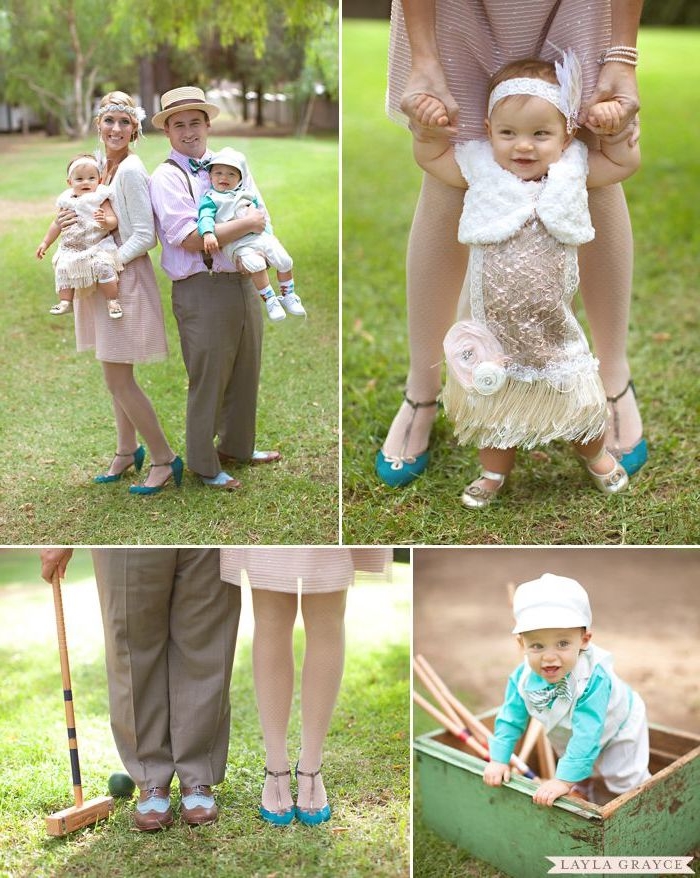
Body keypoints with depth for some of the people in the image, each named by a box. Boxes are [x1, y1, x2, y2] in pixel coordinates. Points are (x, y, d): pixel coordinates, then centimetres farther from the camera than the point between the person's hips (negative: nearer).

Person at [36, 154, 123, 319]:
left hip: (98, 246, -5)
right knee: (63, 270, -6)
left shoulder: (100, 198, -6)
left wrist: (105, 221, -37)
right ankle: (65, 301, 6)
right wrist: (45, 242, 22)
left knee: (104, 267, -24)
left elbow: (113, 221, -14)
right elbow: (57, 224, 20)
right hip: (71, 249, 5)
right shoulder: (67, 201, 8)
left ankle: (113, 301, -13)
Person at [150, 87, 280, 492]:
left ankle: (238, 446, 38)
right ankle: (205, 466, 17)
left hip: (243, 282, 7)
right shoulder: (167, 177, -9)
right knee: (209, 379, 1)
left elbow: (258, 213, 20)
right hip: (202, 290, -7)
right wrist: (248, 224, -15)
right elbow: (190, 238, -18)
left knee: (246, 371, 19)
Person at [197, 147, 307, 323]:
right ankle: (269, 300, -20)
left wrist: (268, 232, 19)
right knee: (255, 264, -32)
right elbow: (205, 216, -13)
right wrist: (208, 233, -31)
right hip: (238, 243, -6)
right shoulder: (211, 198, 4)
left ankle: (288, 296, 18)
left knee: (284, 261, -2)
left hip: (261, 235, 6)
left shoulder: (249, 194, 20)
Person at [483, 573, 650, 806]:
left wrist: (564, 780, -48)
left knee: (626, 782, 10)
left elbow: (586, 734, -47)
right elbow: (510, 719, -14)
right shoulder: (522, 678, -30)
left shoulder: (593, 678, -47)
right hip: (567, 738, 5)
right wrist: (498, 759, -16)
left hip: (616, 732, -5)